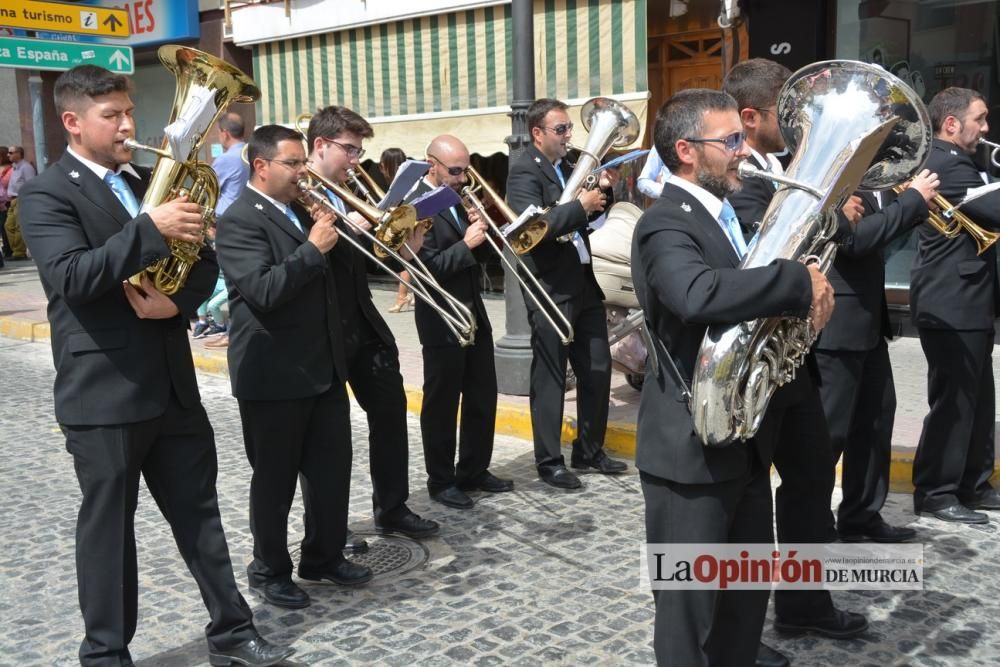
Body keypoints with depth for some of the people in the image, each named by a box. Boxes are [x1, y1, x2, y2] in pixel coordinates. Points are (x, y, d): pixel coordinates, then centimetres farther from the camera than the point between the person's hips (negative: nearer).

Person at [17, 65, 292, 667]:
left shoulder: (150, 183, 12)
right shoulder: (47, 194, -7)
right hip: (104, 393, -6)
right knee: (107, 526, 8)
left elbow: (206, 264, 9)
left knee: (199, 513, 13)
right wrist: (152, 229, -29)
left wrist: (178, 299, -11)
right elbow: (70, 278, -23)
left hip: (172, 383, 6)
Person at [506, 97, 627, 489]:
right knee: (550, 379, 1)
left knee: (598, 370, 13)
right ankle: (549, 463, 12)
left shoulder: (568, 165, 13)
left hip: (583, 284, 8)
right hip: (549, 290, -8)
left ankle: (590, 452, 27)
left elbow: (589, 217, 19)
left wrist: (601, 192, 1)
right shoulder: (524, 171, -11)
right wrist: (581, 205, -21)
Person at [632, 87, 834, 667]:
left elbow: (751, 295, 17)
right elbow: (699, 294, -38)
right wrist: (800, 280, -28)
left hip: (745, 439, 9)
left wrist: (805, 296, -4)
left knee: (747, 595, 21)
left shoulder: (730, 212, 12)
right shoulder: (666, 224, -17)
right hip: (692, 446, -9)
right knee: (689, 606, 5)